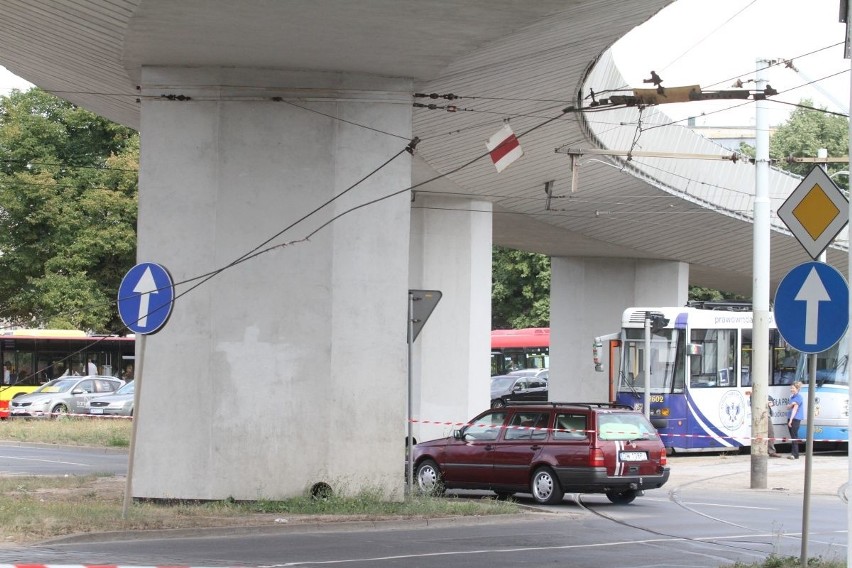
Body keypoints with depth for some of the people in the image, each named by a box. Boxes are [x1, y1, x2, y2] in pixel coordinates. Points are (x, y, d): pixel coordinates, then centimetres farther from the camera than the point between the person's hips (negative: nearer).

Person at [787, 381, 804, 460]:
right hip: (790, 418, 9)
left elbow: (795, 408, -15)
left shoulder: (798, 397, -9)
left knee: (794, 436, -11)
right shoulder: (792, 397, 17)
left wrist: (791, 420, -20)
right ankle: (793, 453, 15)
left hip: (796, 419, -9)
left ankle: (795, 454, -13)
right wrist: (791, 404, -9)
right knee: (792, 436, 10)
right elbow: (788, 407, 16)